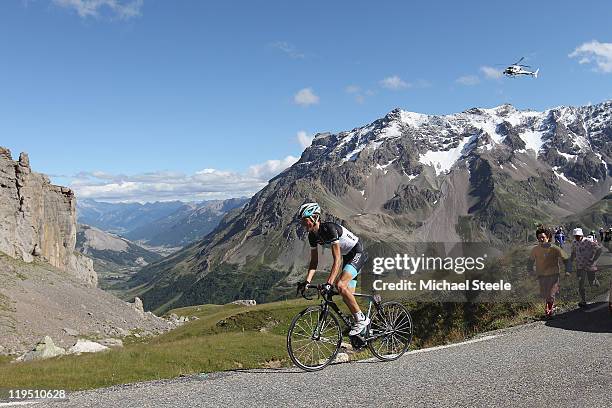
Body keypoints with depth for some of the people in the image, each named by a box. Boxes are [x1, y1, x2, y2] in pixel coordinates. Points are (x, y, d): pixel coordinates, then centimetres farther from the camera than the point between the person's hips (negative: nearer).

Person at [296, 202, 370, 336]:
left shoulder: (329, 229, -30)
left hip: (357, 253, -9)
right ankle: (362, 330, 18)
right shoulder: (312, 235, -5)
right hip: (347, 256, 9)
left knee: (340, 285, -25)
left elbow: (337, 259, -33)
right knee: (348, 297, 6)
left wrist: (329, 283, -39)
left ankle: (362, 319, -12)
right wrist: (307, 281, -11)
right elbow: (314, 261, 1)